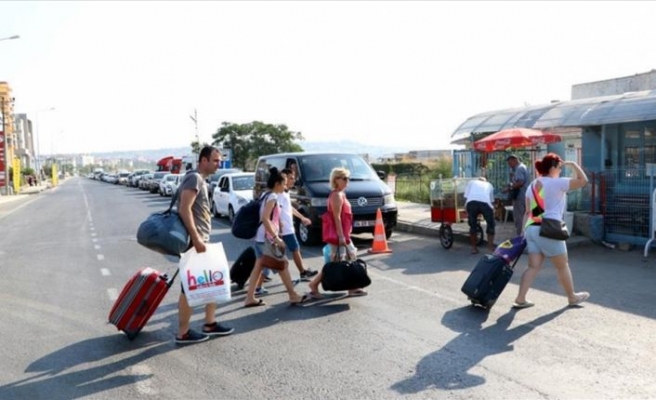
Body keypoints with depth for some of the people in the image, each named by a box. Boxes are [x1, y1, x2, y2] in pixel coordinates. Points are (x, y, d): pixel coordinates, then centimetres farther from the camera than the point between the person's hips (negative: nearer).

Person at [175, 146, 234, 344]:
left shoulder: (201, 180, 17)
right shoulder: (194, 178, -14)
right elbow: (184, 209, -23)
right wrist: (195, 239, -26)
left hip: (202, 240, 10)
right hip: (194, 242, -10)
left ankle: (210, 323, 24)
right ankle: (183, 333, 7)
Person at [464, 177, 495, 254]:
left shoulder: (471, 182, 34)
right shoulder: (489, 185, 37)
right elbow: (492, 201, 33)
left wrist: (467, 213, 28)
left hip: (471, 202, 0)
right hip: (485, 202, 0)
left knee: (472, 225, 16)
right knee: (490, 224, 18)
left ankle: (473, 248, 22)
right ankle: (491, 247, 19)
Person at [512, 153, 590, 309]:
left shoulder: (532, 185, 17)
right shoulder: (557, 183, -6)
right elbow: (583, 181, -6)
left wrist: (524, 231, 16)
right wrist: (573, 164, 6)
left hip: (531, 229, 7)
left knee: (534, 266, 7)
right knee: (562, 266, 11)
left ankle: (520, 299, 0)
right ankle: (572, 297, 26)